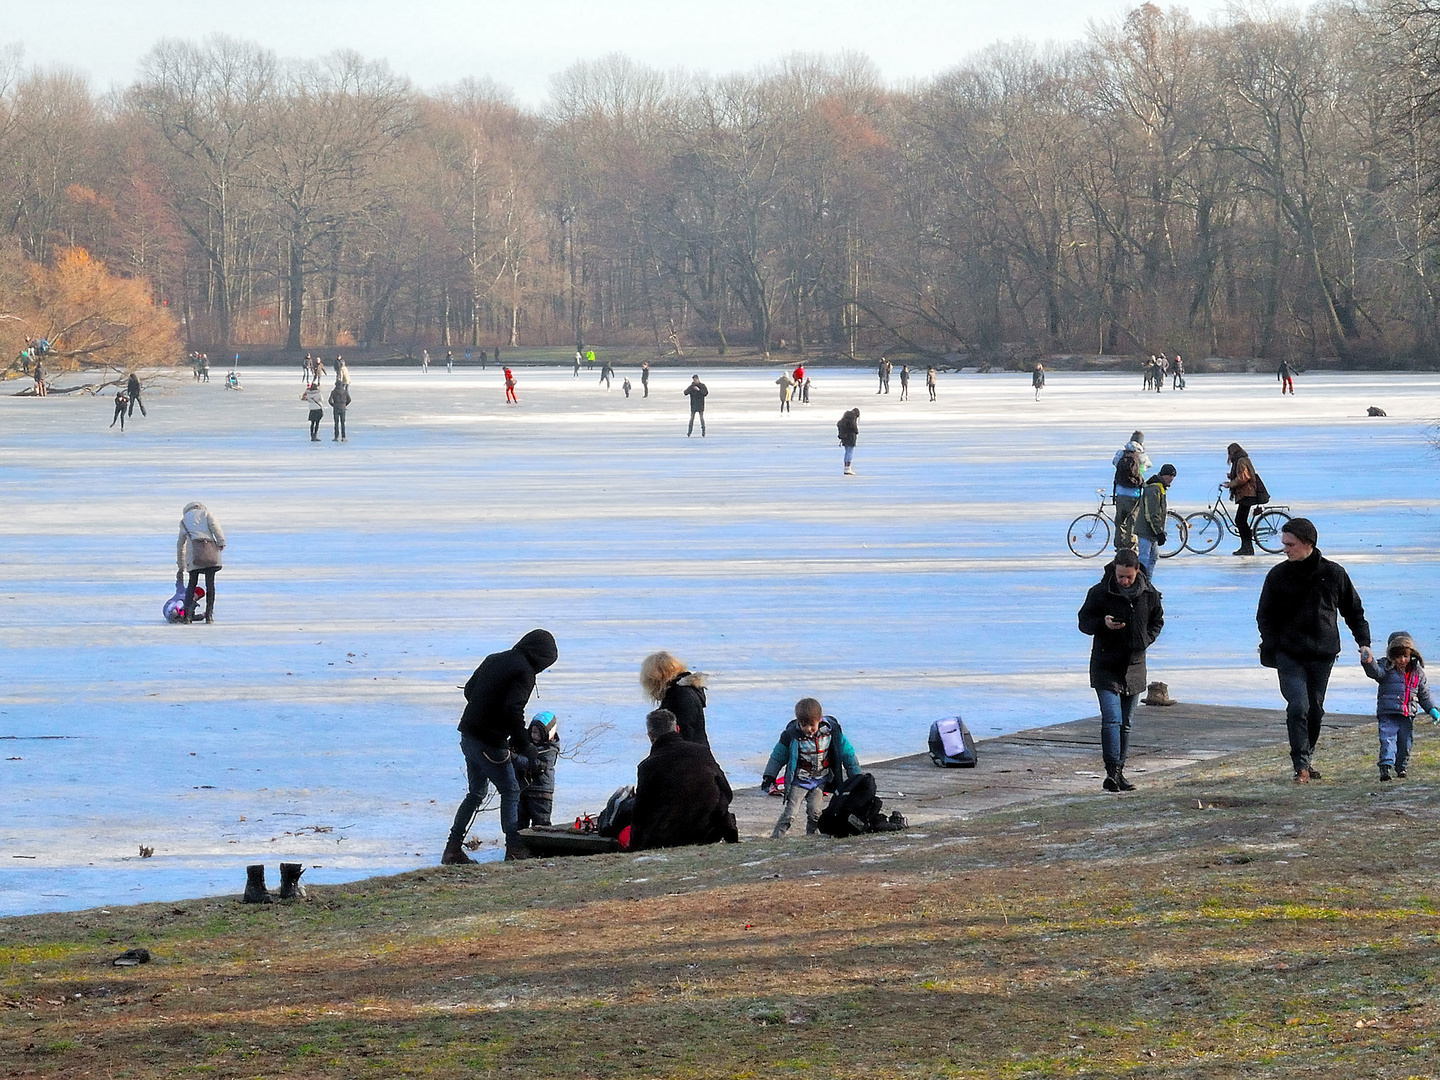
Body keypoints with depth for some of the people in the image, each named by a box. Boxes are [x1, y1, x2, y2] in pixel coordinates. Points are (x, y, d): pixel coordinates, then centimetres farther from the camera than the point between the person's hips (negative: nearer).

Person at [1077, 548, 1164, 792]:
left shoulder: (1149, 593, 1)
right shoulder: (1099, 593, -8)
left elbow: (1157, 621, 16)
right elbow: (1084, 622, -1)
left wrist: (1145, 641, -1)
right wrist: (1103, 624, -21)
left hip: (1134, 667, 4)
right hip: (1106, 667, -4)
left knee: (1126, 723, 10)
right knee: (1111, 719, -17)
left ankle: (1119, 772, 18)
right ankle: (1112, 770, -20)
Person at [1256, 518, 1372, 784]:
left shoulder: (1333, 574, 1)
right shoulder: (1278, 575, 1)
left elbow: (1353, 611, 12)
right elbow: (1265, 615, 5)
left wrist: (1363, 642, 3)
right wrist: (1271, 647, -9)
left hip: (1323, 654, 1)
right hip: (1289, 656, -1)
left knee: (1315, 709, 7)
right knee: (1298, 707, -14)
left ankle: (1307, 756, 27)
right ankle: (1301, 766, -11)